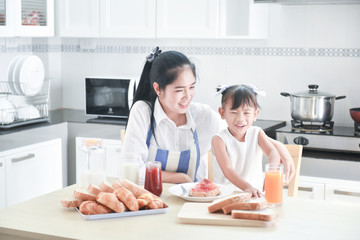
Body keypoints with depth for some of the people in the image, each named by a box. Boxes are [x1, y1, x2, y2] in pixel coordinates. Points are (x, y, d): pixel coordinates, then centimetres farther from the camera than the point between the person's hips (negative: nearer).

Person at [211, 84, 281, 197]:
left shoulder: (257, 133, 6)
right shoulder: (219, 139, -4)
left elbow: (274, 153, -11)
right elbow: (228, 170, -16)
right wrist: (247, 187, -34)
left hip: (255, 193, 2)